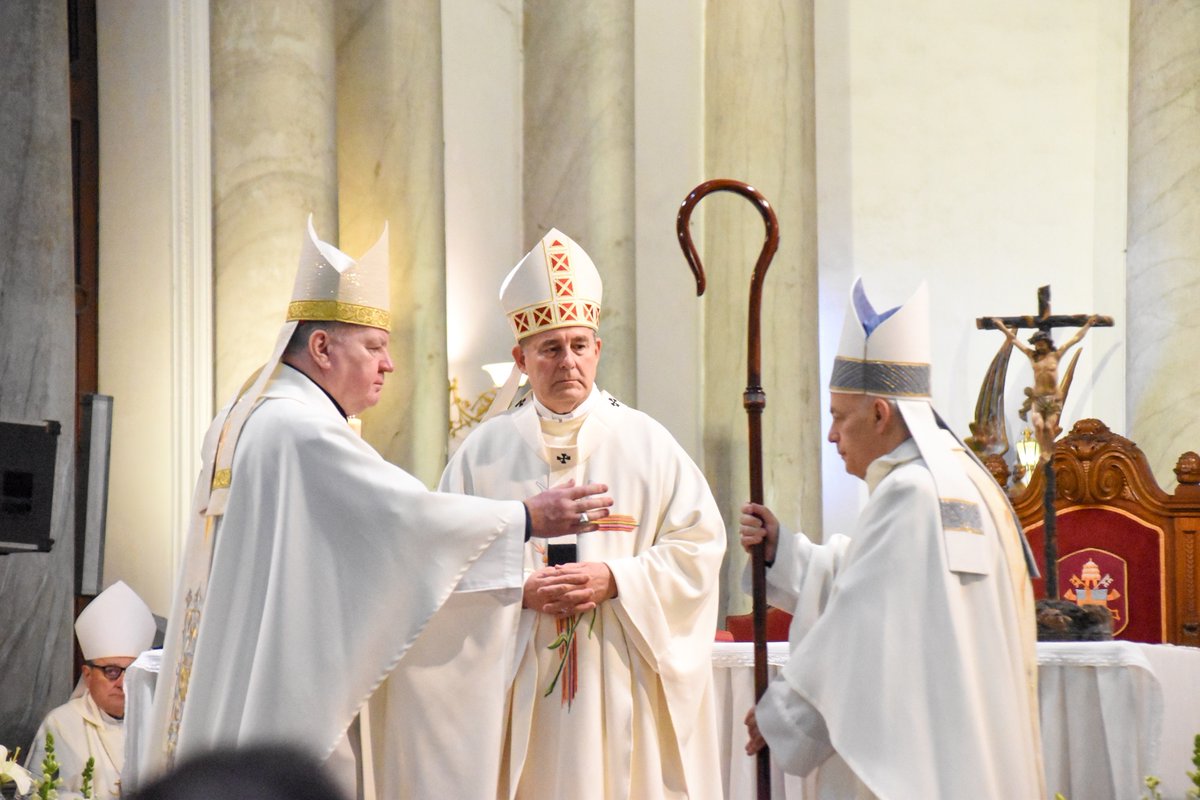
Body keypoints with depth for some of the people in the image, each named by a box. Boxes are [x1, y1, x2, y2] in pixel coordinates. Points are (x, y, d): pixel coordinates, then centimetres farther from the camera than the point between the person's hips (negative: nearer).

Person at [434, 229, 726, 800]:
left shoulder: (645, 443, 6)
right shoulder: (483, 451, 6)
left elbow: (699, 542, 1)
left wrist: (614, 580, -11)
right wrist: (522, 590, -12)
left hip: (620, 683, 0)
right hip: (516, 688, 0)